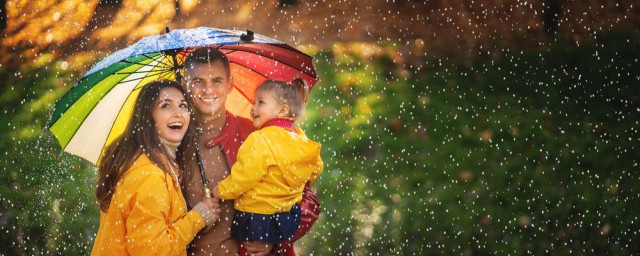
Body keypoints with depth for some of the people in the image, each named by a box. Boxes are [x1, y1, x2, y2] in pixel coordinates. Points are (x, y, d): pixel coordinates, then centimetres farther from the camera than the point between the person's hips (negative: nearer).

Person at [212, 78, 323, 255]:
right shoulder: (300, 139, 2)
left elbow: (243, 177, -21)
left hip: (256, 220, -8)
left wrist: (221, 191, -4)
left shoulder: (260, 140, -22)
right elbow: (315, 170, 17)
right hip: (289, 217, 8)